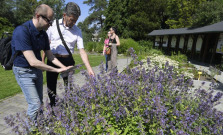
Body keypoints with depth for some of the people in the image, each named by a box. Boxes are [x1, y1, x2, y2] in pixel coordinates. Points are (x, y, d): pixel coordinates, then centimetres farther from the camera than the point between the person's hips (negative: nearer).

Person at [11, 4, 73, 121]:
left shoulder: (43, 33, -2)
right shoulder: (22, 31, -26)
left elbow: (49, 55, 5)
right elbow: (33, 61, -31)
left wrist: (63, 67, -6)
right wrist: (57, 70, -25)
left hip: (37, 70, 7)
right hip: (24, 71, -7)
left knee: (39, 102, 14)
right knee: (35, 104, -6)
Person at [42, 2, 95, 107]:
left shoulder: (77, 31, -2)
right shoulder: (54, 24, 0)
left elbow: (82, 51, -6)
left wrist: (89, 68, -16)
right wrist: (42, 60, 7)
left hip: (67, 61, -1)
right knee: (51, 88, 10)